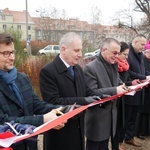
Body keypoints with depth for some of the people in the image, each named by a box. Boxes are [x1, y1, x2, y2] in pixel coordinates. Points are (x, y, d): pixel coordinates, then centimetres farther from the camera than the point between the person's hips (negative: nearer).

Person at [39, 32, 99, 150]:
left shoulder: (78, 69, 9)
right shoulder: (48, 71, -18)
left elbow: (85, 92, 11)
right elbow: (53, 101, -25)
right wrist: (83, 101, -27)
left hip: (78, 128, 7)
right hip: (60, 131, -7)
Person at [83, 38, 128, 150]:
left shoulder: (114, 65, 7)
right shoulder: (90, 68, -19)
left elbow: (117, 82, 17)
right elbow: (91, 93, -24)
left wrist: (124, 87, -6)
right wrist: (114, 91, -29)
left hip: (110, 114, 8)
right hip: (97, 117, -7)